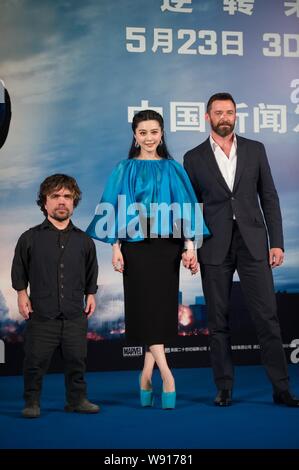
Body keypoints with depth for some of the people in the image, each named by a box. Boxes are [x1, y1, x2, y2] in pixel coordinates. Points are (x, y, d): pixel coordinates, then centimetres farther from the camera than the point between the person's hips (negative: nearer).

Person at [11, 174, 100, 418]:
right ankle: (32, 402, 18)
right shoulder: (30, 238, 2)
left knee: (77, 360, 9)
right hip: (41, 314, -2)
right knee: (36, 361, 3)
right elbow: (19, 271, 8)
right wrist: (22, 294, 0)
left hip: (75, 315, 2)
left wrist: (90, 295, 11)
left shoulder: (84, 240, 9)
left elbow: (91, 273, 19)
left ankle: (77, 399, 24)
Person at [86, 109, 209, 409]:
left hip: (167, 245, 2)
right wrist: (116, 246, -6)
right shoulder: (125, 170, 6)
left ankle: (146, 376, 9)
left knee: (162, 307, 0)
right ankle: (166, 375, -15)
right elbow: (116, 210, 3)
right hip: (136, 245, -2)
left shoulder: (172, 169, 9)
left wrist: (189, 245, -3)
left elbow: (185, 208, 6)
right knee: (147, 306, -10)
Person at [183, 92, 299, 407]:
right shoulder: (194, 157, 7)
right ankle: (224, 388, 13)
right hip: (214, 246, 0)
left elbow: (269, 198, 8)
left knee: (267, 316, -2)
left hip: (252, 242, 0)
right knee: (218, 320, 4)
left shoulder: (255, 150, 9)